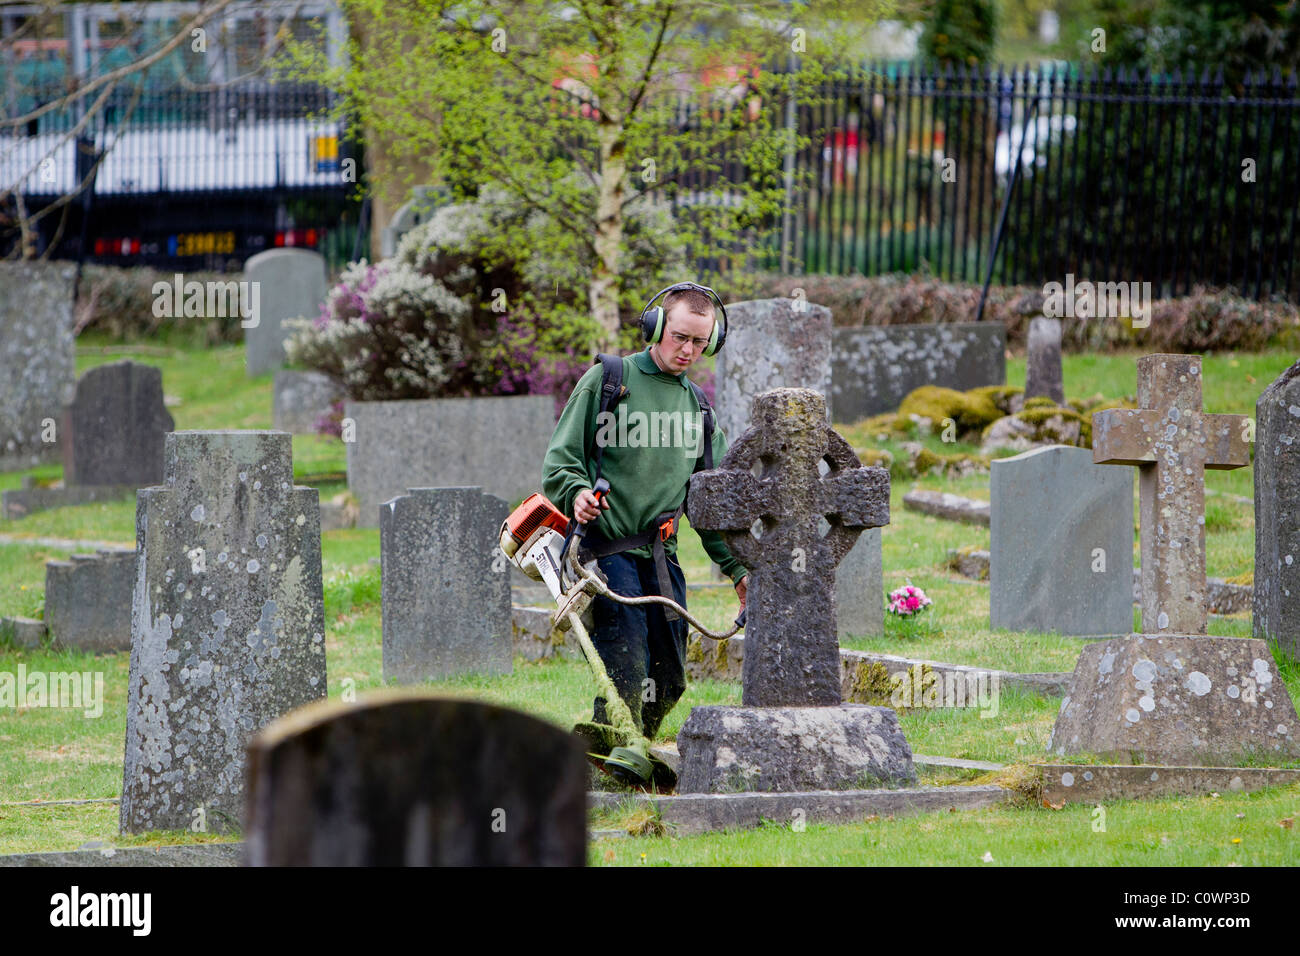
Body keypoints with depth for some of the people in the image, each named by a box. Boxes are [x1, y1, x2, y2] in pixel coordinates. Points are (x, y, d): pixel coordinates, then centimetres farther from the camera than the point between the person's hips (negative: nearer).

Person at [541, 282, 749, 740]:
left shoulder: (697, 404, 18)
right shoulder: (606, 381, 2)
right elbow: (560, 460, -1)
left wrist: (736, 565, 13)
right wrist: (577, 493, -22)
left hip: (661, 557, 6)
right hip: (607, 547, -6)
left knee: (668, 683, 3)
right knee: (627, 672, -17)